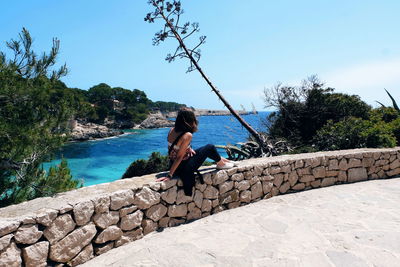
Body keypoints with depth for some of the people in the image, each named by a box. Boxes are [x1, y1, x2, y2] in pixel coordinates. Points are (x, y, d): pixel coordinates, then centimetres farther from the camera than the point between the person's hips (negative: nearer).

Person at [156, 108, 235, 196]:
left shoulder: (172, 130, -5)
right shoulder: (187, 135, -26)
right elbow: (179, 157, -26)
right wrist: (169, 175, -24)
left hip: (173, 164, 8)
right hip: (183, 168, -8)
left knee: (205, 149, 23)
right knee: (210, 147, 4)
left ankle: (221, 159, 43)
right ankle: (221, 164, 29)